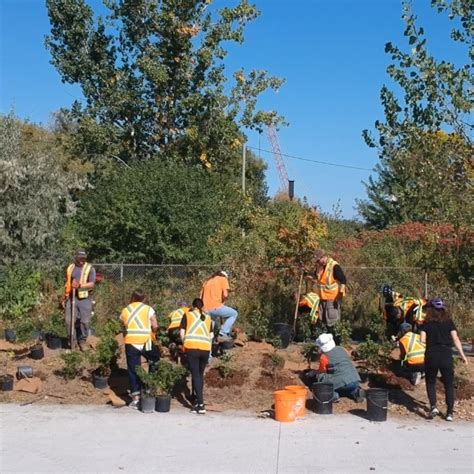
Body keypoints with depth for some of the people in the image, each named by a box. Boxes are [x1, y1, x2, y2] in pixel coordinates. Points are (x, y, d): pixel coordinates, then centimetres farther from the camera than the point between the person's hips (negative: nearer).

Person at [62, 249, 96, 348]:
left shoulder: (90, 268, 0)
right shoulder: (70, 268, 13)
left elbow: (92, 284, -10)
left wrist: (80, 285, -24)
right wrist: (65, 297, 16)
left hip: (85, 299, -3)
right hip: (71, 298, 3)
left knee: (85, 321, -2)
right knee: (69, 320, -1)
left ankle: (82, 341, 14)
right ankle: (72, 342, 11)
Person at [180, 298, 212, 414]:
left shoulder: (187, 315, 12)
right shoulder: (207, 317, 18)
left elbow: (182, 334, 7)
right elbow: (210, 335, 17)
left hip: (192, 348, -2)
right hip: (205, 349, 2)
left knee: (195, 375, -1)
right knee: (200, 375, 18)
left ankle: (201, 405, -8)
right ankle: (197, 400, 21)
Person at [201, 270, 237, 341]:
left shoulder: (207, 281, 26)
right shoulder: (223, 279, 8)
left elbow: (201, 297, 22)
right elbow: (225, 295, -6)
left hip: (206, 310, 6)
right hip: (216, 307, -6)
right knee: (234, 314, 14)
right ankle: (223, 334, 3)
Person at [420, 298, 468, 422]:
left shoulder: (427, 323, 1)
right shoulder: (449, 321, 3)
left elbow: (422, 340, -6)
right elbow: (455, 339, -3)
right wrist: (462, 355, 1)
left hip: (431, 356, -1)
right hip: (446, 356, 1)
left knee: (430, 382, 16)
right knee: (449, 384, 11)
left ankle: (433, 406, -1)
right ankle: (450, 412, 7)